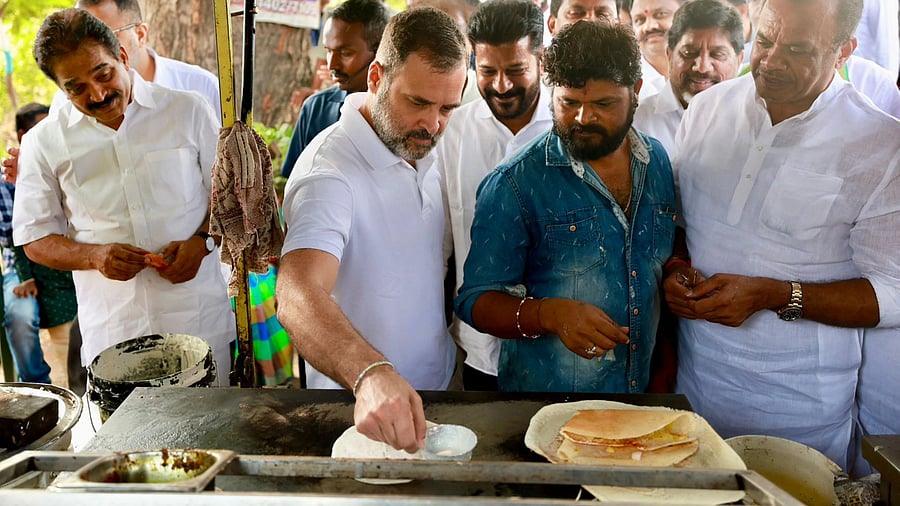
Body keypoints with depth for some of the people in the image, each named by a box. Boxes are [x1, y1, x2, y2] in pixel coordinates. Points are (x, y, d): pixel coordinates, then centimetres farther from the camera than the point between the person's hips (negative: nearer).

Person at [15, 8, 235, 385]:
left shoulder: (188, 110, 2)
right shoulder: (44, 142, 5)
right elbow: (35, 237, 9)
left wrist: (202, 240, -9)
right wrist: (94, 256, -10)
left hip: (200, 316, 0)